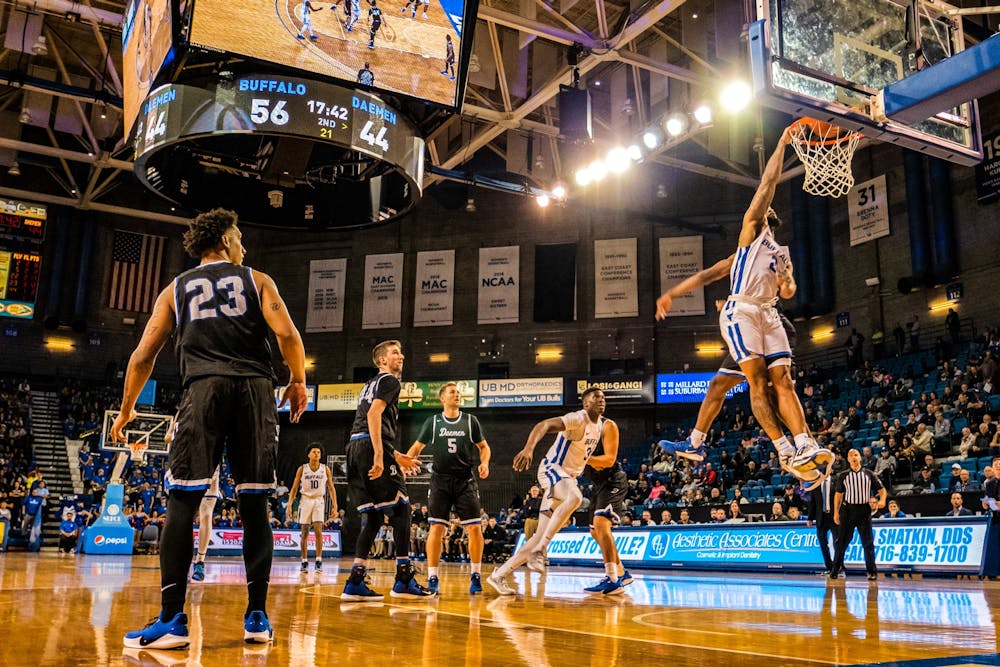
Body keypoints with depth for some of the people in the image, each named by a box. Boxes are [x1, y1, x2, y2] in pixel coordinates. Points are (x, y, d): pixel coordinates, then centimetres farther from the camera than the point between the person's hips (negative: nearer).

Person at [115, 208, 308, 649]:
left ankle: (172, 620, -8)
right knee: (255, 505, 5)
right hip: (255, 389, 0)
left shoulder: (175, 290, 19)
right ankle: (257, 617, 7)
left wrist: (126, 409, 26)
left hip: (204, 389, 0)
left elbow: (143, 356, 15)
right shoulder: (256, 280, 15)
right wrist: (298, 382, 12)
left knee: (182, 501, -1)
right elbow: (286, 333, -1)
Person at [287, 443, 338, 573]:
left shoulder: (325, 469, -2)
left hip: (319, 501, 0)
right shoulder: (302, 469, -3)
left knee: (318, 530, -13)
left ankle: (318, 561, -9)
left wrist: (335, 507, -5)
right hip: (305, 500, 1)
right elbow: (294, 488, 1)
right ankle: (304, 562, 11)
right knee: (305, 533, 2)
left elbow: (331, 488, 2)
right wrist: (289, 505, -8)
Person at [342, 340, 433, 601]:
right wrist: (379, 456, -23)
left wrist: (396, 456, 32)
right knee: (400, 510, -4)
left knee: (372, 517, 9)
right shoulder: (389, 381, 1)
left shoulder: (370, 384, 29)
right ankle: (404, 580, -4)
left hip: (355, 448, 9)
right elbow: (374, 414, -15)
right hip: (371, 448, -9)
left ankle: (355, 583, 4)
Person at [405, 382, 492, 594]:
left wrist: (484, 463, -6)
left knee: (474, 528, -6)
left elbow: (483, 446, 14)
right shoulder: (432, 422, 6)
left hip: (466, 480, 1)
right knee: (436, 528, -7)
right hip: (440, 481, 0)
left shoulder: (471, 421, 7)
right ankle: (432, 578, 2)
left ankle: (476, 575, 9)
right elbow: (417, 446, 12)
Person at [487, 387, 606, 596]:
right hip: (552, 469, -8)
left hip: (568, 477, 8)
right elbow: (544, 425, -32)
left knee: (542, 536, 3)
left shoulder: (600, 424, 11)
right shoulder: (578, 419, -16)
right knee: (575, 498, -40)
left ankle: (499, 575, 11)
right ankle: (538, 552, -33)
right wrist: (529, 448, -48)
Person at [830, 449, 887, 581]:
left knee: (868, 542, 1)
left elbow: (881, 489, 8)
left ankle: (872, 571, 7)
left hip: (864, 511, 0)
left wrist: (882, 500, -13)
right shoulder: (843, 476, 6)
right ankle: (835, 569, 9)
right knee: (842, 541, 2)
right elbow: (838, 494, 7)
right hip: (848, 510, 0)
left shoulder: (869, 474, 7)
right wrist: (836, 513, 2)